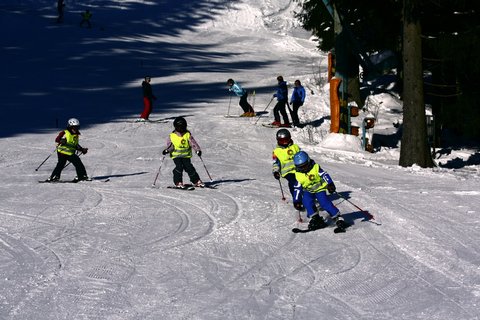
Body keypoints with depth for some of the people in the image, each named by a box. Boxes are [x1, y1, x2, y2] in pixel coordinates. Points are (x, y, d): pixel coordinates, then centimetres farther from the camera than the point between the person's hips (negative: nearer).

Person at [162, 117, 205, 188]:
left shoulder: (188, 134, 2)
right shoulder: (172, 136, 0)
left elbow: (193, 143, -5)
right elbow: (170, 146, 2)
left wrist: (198, 150, -19)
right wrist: (167, 150, -18)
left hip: (186, 155, 1)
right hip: (176, 155, -1)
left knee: (188, 167, -11)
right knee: (179, 167, -21)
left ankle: (196, 181, 3)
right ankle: (178, 182, -9)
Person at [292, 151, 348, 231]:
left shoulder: (315, 167, -15)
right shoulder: (298, 175, -5)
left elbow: (324, 175, -19)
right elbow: (297, 188, 1)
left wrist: (330, 184, -34)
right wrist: (296, 201, -1)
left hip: (320, 189, -3)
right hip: (308, 191, 3)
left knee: (325, 203, -20)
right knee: (307, 201, -25)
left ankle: (338, 218, -14)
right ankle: (315, 218, -15)